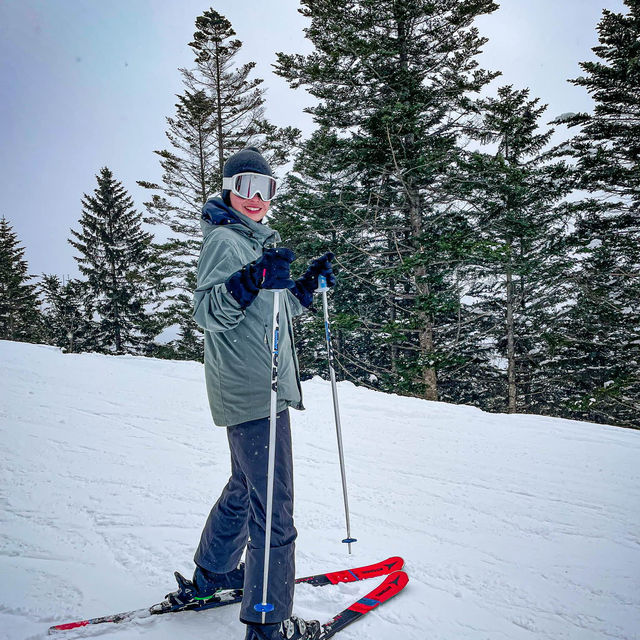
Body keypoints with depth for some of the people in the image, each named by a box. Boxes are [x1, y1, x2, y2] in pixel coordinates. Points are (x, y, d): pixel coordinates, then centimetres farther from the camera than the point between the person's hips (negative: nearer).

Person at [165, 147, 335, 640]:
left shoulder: (260, 241, 22)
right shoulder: (224, 239, -7)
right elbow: (207, 312, -20)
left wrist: (308, 285, 15)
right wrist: (251, 281, -35)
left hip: (264, 386, 10)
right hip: (251, 392, -10)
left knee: (247, 485, 22)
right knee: (274, 506, -7)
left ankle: (210, 575, 39)